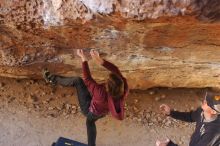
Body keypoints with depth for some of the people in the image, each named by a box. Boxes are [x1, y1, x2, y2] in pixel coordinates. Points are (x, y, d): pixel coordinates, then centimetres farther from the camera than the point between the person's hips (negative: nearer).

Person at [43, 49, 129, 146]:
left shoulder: (101, 92, -46)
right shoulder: (124, 90, -34)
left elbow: (87, 78, -35)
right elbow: (115, 70, -26)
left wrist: (84, 59, -26)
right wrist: (99, 60, -33)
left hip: (89, 110, -4)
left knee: (78, 80, 0)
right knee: (90, 121, 37)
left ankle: (53, 79, 24)